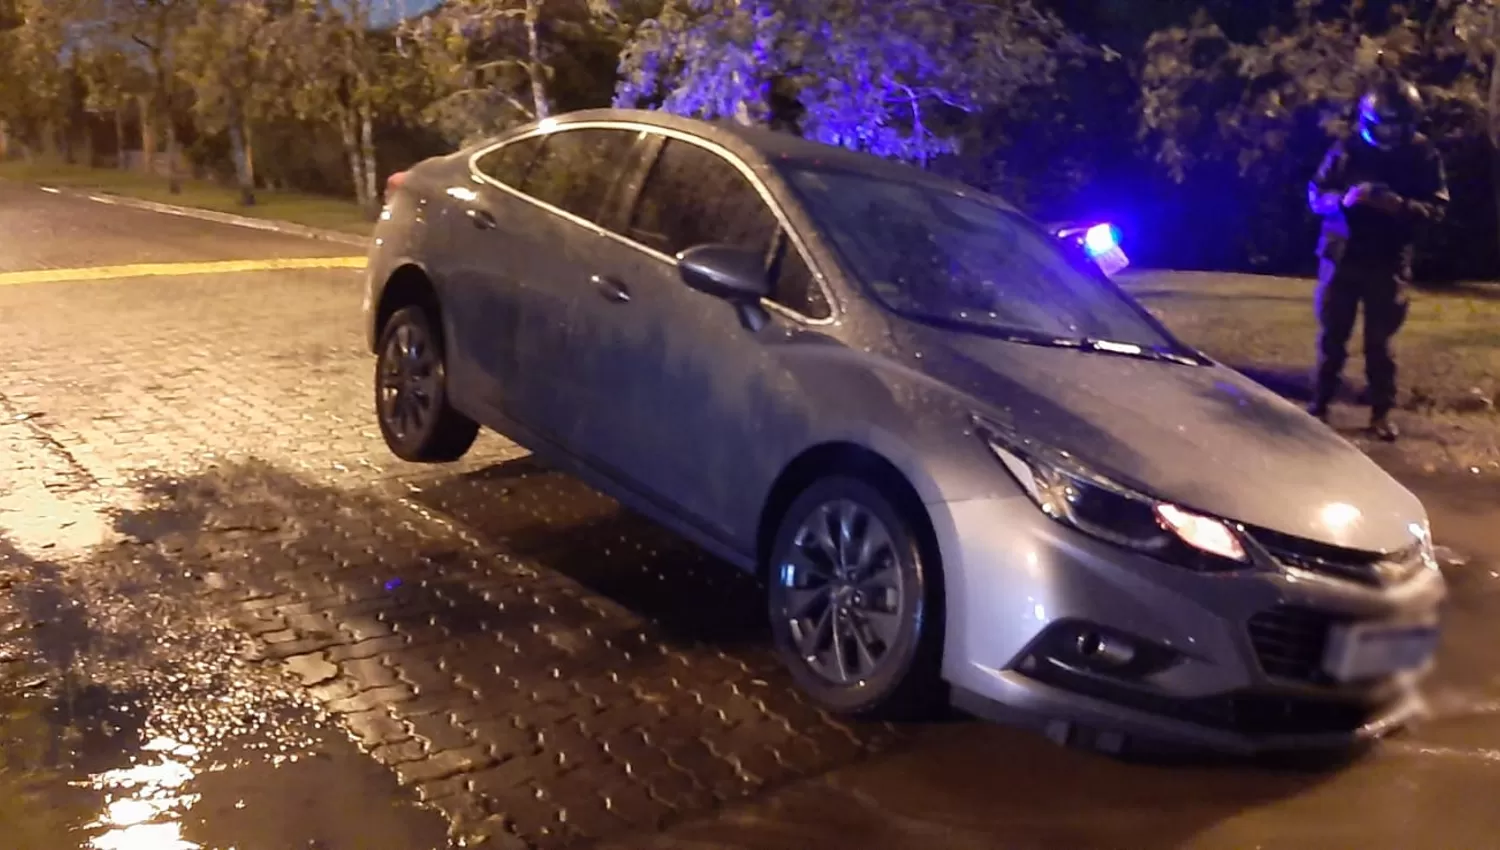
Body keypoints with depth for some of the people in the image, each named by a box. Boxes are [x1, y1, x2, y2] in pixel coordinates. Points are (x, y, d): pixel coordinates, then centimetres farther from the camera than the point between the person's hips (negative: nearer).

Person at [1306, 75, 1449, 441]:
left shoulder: (1423, 155, -2)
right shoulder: (1347, 148, -1)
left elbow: (1436, 207, -6)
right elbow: (1316, 195, -1)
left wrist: (1400, 205, -25)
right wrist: (1344, 198, -22)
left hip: (1389, 263, 0)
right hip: (1342, 256, 1)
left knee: (1380, 341, 5)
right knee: (1332, 336, 6)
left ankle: (1381, 413, 15)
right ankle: (1319, 405, 16)